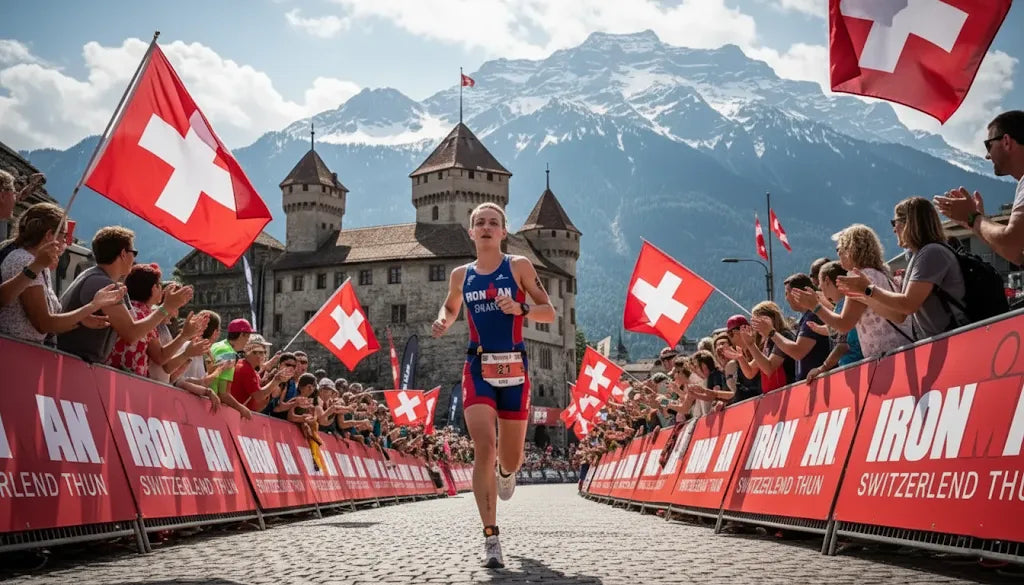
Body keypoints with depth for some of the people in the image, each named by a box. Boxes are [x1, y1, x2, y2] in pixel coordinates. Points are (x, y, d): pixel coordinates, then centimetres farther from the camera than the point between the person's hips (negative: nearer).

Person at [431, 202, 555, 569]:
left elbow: (549, 312, 0)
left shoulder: (519, 266, 0)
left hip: (513, 367, 0)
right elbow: (451, 307, 27)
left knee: (510, 456, 10)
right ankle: (491, 538, -14)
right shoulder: (461, 275, 8)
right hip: (478, 367, 1)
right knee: (484, 448, -16)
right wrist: (443, 322, 4)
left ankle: (507, 472, 51)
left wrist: (520, 308, -20)